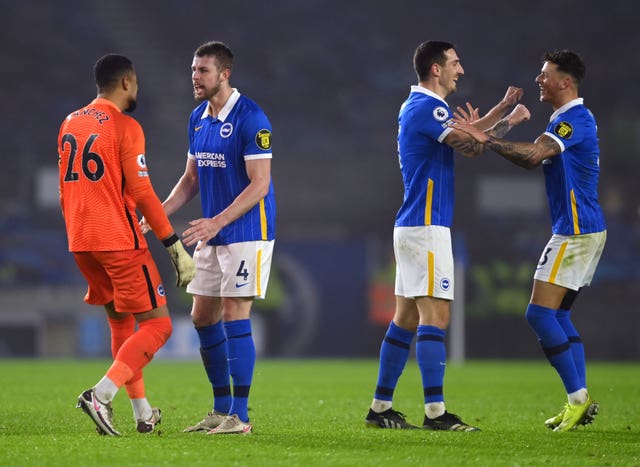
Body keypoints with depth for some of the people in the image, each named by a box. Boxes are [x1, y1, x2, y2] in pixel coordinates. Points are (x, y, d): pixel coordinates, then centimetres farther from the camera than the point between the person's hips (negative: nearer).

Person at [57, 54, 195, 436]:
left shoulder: (70, 124, 12)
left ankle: (143, 413, 21)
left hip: (79, 243, 8)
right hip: (119, 240, -8)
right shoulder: (125, 127, -10)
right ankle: (101, 395, -19)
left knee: (121, 323, 20)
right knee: (156, 325, -1)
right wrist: (176, 247, -11)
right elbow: (142, 194, -14)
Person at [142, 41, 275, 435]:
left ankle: (240, 415, -6)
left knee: (234, 315, -10)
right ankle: (221, 409, 18)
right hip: (212, 235, 8)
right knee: (203, 317, 8)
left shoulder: (250, 118, -16)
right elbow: (192, 177, 17)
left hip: (247, 231, -8)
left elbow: (259, 184, -19)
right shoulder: (198, 119, 10)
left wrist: (218, 222, -26)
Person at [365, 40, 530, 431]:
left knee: (406, 319, 11)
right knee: (435, 316, -12)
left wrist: (502, 109, 17)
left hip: (413, 227, 10)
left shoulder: (417, 107, 17)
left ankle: (381, 407, 13)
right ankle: (435, 411, -16)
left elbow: (465, 137, 22)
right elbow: (471, 147, -18)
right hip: (426, 227, -10)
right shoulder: (428, 108, -14)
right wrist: (506, 122, -2)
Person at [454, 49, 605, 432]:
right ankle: (581, 403, 9)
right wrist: (487, 135, 12)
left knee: (540, 314, -11)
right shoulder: (570, 119, 17)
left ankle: (578, 396, -10)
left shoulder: (575, 118, -16)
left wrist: (487, 139, -26)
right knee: (558, 315, 11)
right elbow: (534, 160, 19)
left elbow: (533, 155, -29)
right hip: (580, 230, 11)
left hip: (575, 231, -11)